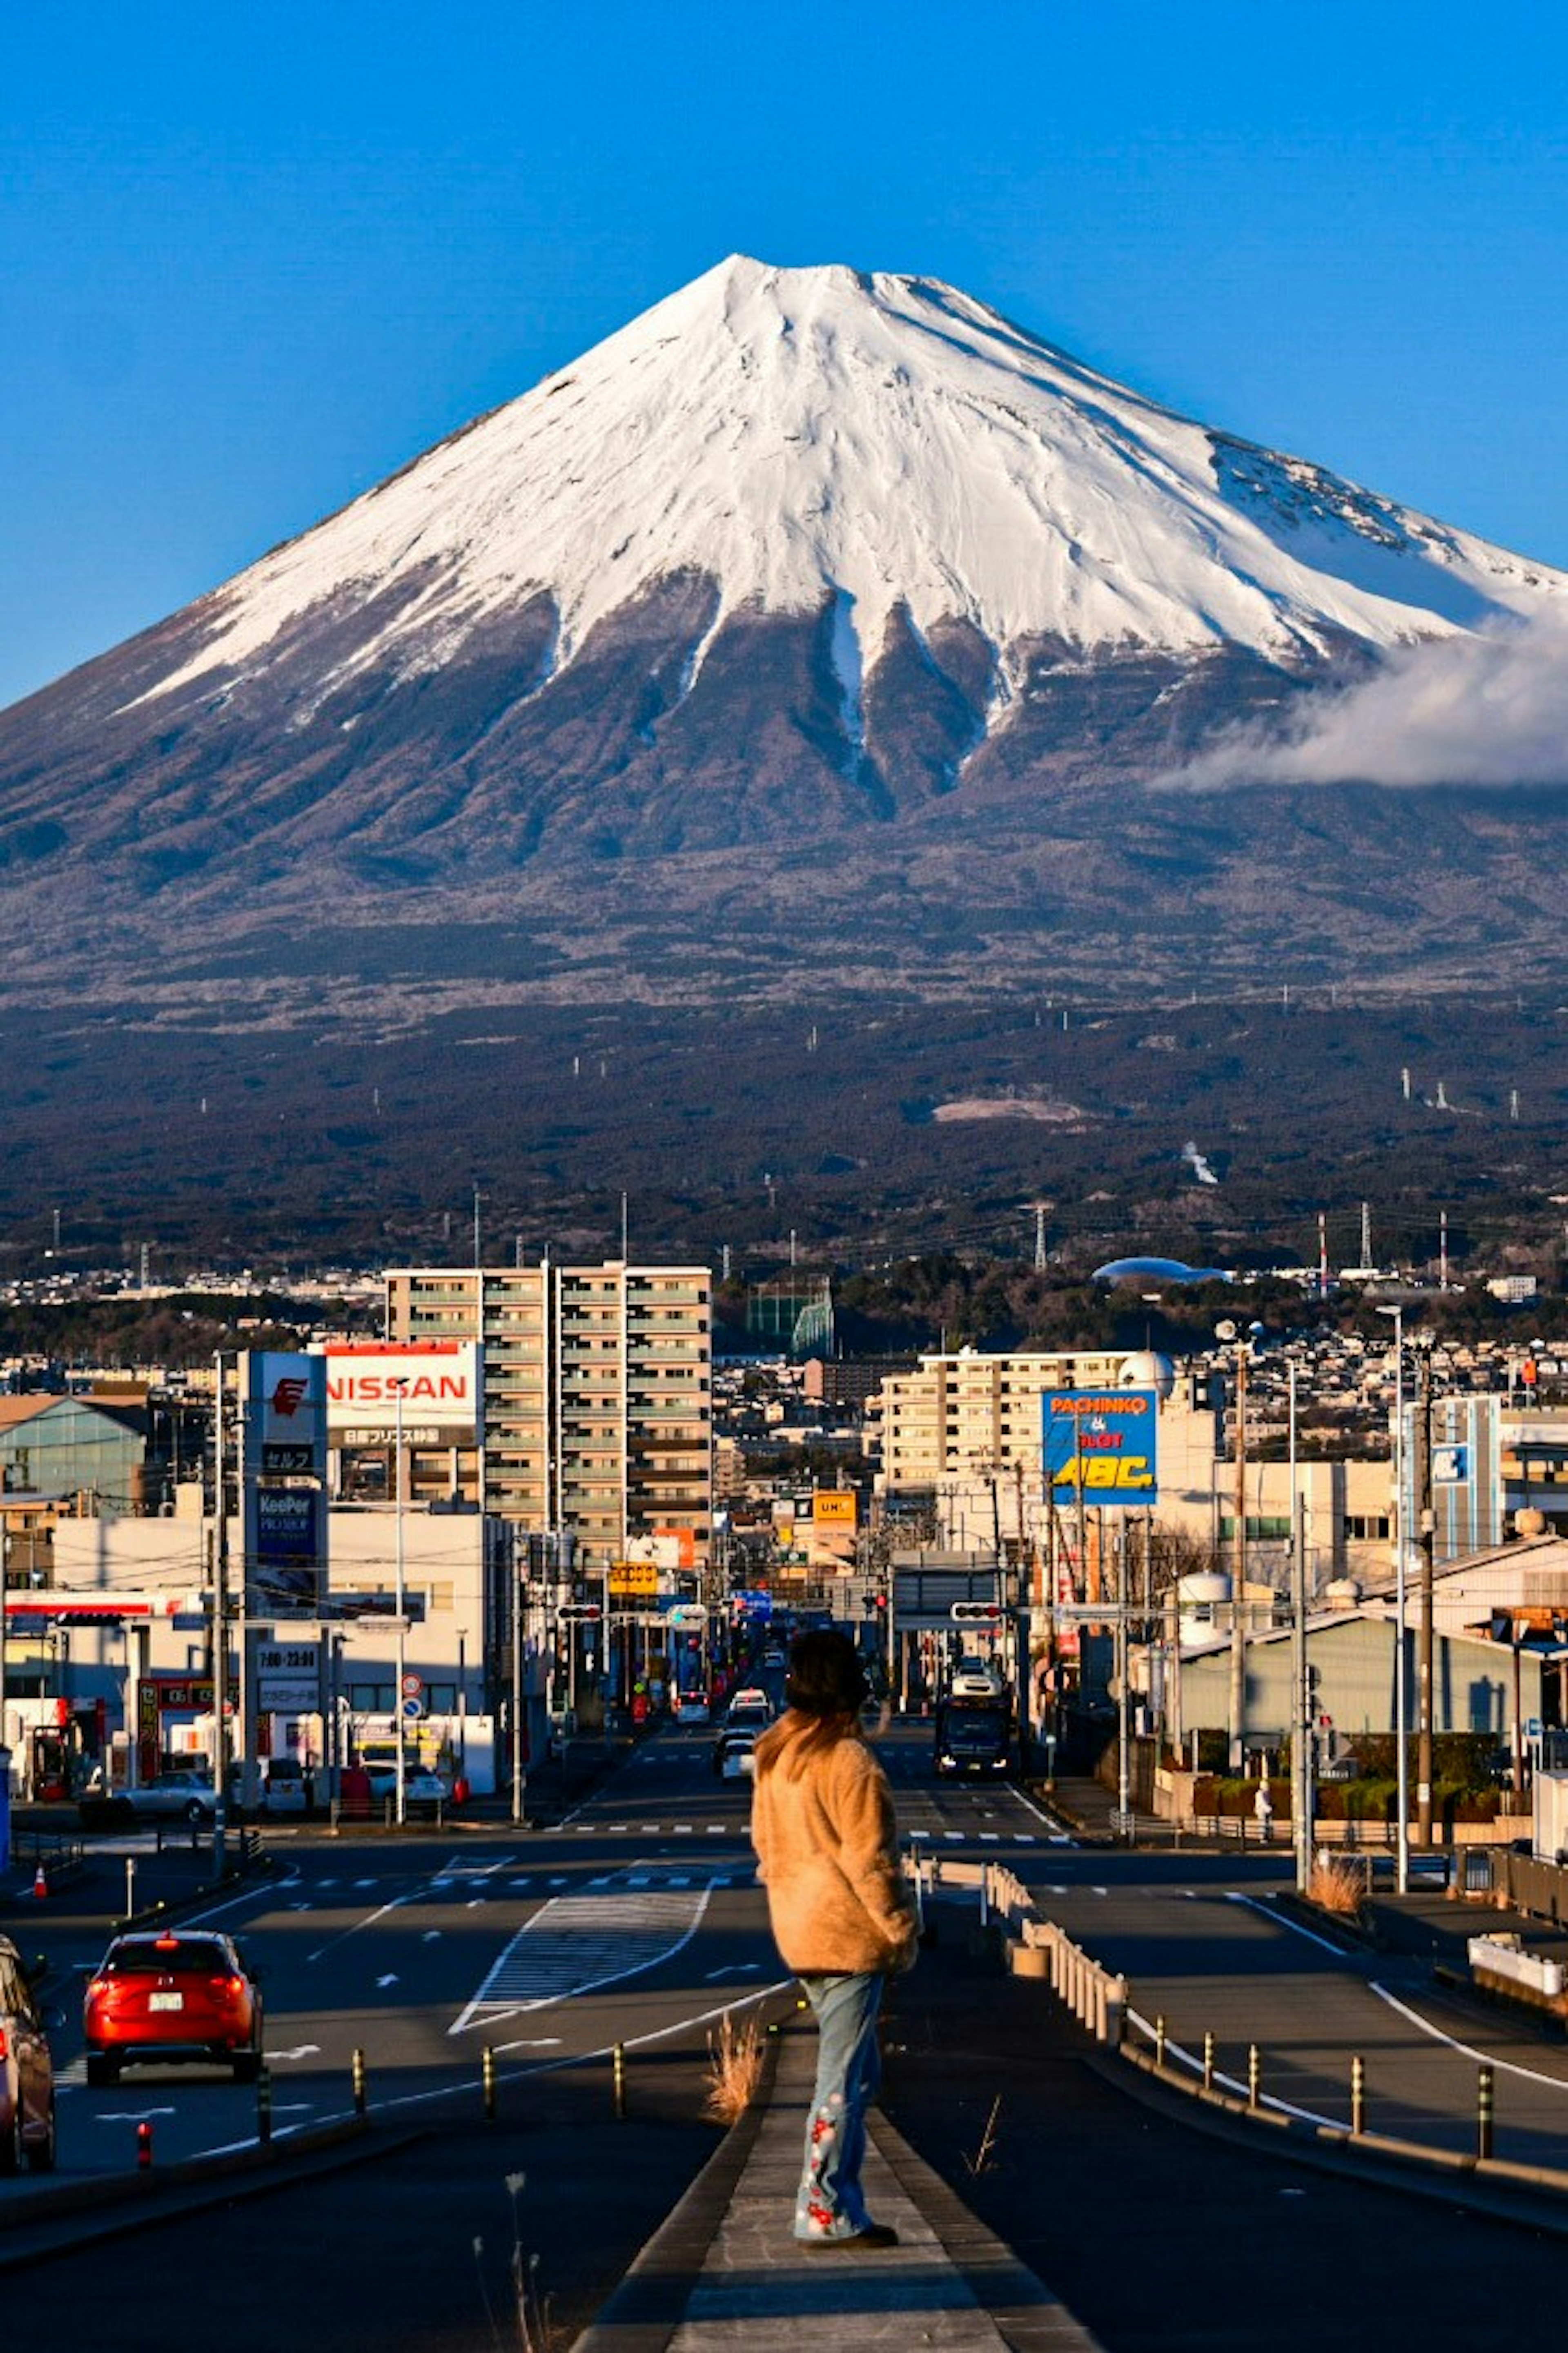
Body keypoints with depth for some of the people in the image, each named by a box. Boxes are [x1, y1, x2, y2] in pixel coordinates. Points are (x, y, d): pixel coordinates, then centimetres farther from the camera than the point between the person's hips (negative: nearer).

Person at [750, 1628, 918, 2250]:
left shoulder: (772, 1756, 9)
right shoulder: (849, 1762, -17)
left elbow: (766, 1845, 17)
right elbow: (868, 1860, -16)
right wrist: (901, 1930, -7)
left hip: (799, 1933, 9)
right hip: (848, 1933, -9)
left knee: (857, 2068, 17)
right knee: (844, 2075, -4)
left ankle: (838, 2204, 17)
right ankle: (824, 2213, -3)